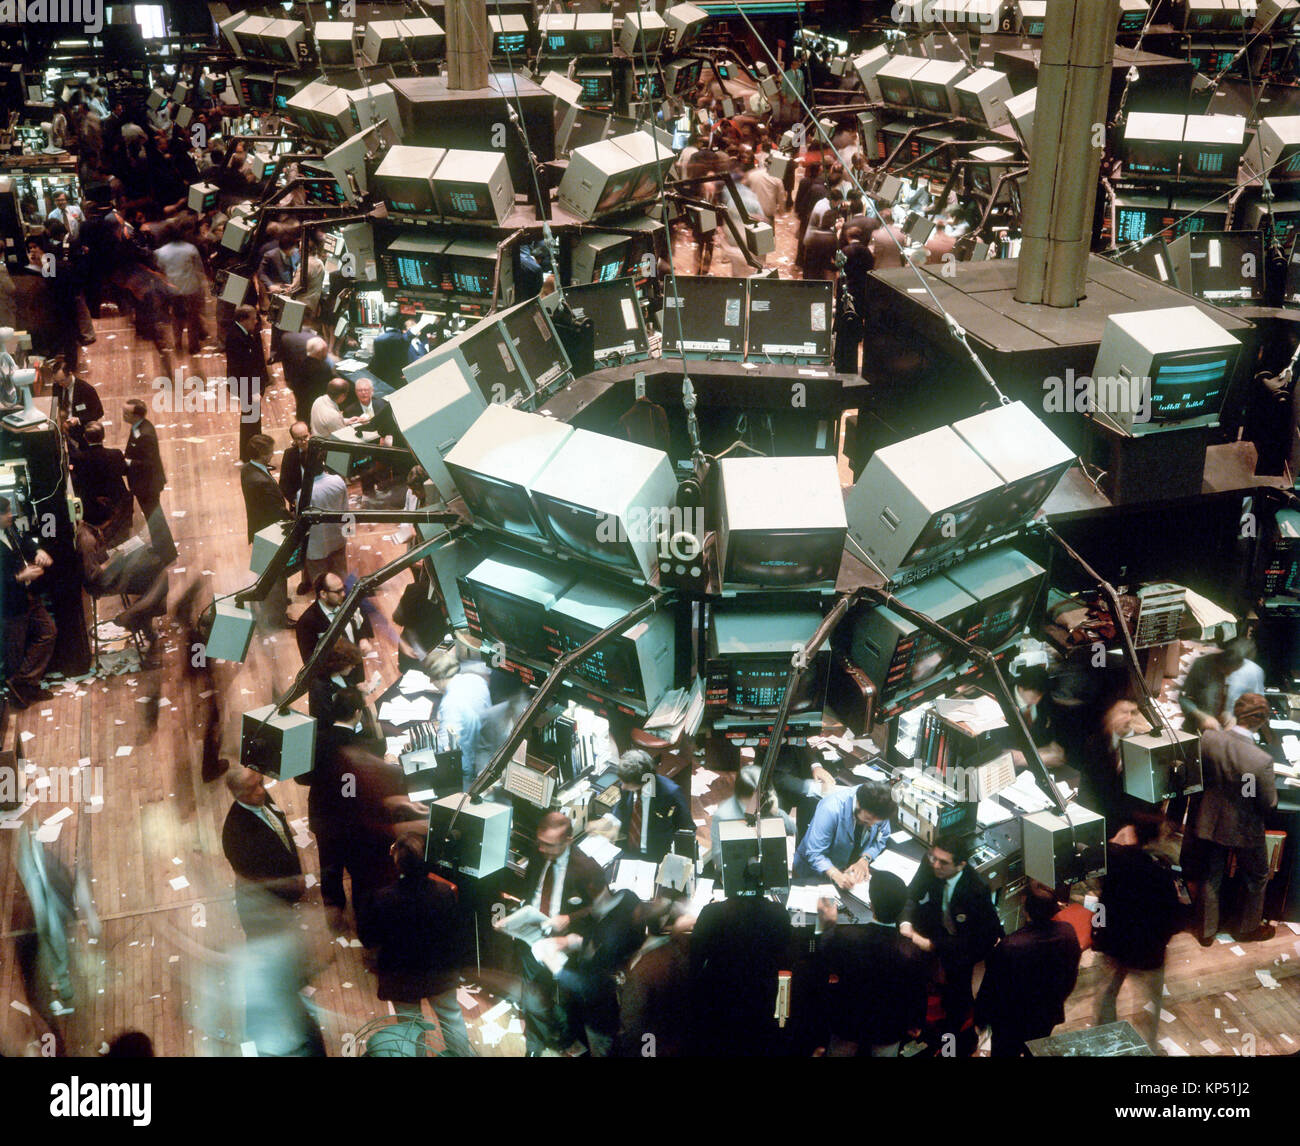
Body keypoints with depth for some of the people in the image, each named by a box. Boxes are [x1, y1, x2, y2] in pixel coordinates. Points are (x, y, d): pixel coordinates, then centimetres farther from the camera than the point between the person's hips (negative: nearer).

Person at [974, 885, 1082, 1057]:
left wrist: (981, 1017, -5)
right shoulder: (1067, 932, -21)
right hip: (1049, 1015, 4)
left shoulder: (1008, 947, -37)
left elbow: (992, 988, -23)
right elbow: (1071, 977, -2)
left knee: (1005, 1053, 21)